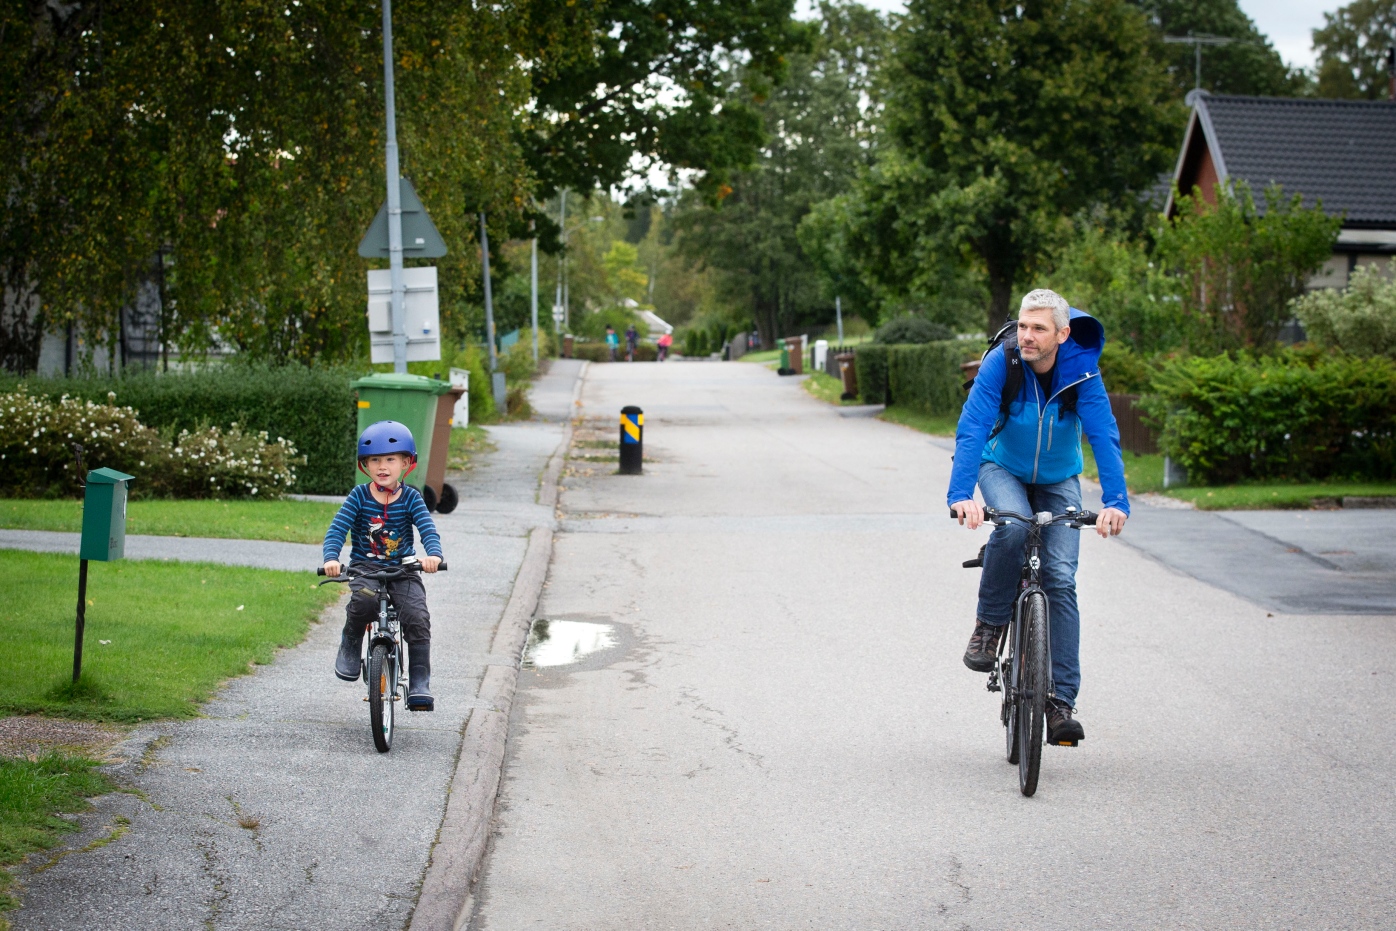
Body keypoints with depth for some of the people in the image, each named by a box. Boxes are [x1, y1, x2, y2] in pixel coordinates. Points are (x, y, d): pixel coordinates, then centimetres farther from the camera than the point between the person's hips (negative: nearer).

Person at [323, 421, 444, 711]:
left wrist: (433, 554, -35)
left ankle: (420, 683, -11)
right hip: (365, 567, -1)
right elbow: (337, 529, -10)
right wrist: (331, 558, -29)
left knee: (417, 617, -22)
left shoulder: (411, 497, -1)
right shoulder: (359, 496, -2)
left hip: (403, 570, 1)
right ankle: (350, 644, -3)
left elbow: (428, 529, -12)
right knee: (364, 600, -34)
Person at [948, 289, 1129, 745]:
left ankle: (1061, 701, -8)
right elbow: (971, 428, -32)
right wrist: (961, 495, -45)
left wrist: (1115, 501, -43)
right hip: (1003, 470, -1)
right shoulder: (1001, 362, -25)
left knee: (1061, 579, -11)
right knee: (1012, 527, -34)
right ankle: (989, 623, -11)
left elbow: (1104, 436, -29)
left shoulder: (1081, 370, -23)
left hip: (1058, 481, 1)